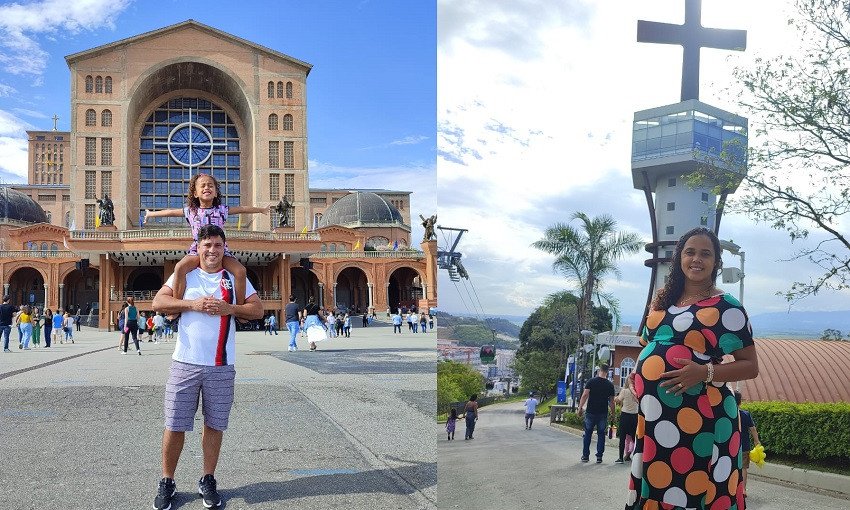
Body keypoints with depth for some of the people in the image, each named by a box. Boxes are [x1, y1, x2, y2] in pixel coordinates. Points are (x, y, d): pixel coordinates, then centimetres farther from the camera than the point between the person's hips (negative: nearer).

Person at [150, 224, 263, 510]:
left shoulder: (236, 277, 8)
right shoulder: (184, 274, 6)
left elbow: (257, 309, 3)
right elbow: (158, 303, -3)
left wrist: (229, 308, -13)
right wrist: (193, 304, -15)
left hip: (221, 367, 1)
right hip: (185, 363, -1)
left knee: (214, 425, 8)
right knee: (174, 425, 3)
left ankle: (208, 481, 22)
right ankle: (167, 483, 17)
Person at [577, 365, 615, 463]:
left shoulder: (591, 382, -3)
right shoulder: (610, 385, 1)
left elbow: (585, 395, -9)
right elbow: (611, 401, 4)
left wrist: (580, 408, -4)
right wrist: (612, 413, 14)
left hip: (591, 412, -1)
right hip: (603, 414, 1)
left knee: (588, 433, 9)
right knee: (601, 434, 9)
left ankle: (585, 455, 12)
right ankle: (599, 456, 7)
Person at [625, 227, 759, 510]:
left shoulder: (725, 306, -3)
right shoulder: (662, 300, 14)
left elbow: (750, 366, -4)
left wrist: (705, 372, -19)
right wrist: (638, 373, 9)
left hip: (699, 416, -6)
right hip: (652, 415, 6)